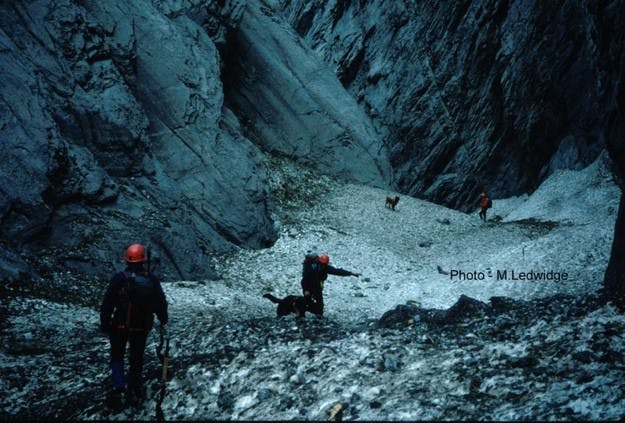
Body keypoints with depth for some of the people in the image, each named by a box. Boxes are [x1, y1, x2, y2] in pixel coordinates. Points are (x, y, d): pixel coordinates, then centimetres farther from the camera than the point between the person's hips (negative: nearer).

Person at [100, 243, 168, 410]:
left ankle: (118, 388, -4)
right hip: (142, 328, 2)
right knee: (136, 360, 17)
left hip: (119, 326, -2)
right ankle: (134, 393, 23)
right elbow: (161, 303, 1)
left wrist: (104, 323, 3)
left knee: (117, 357, 14)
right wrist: (163, 321, 18)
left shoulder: (119, 279, -14)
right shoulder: (152, 280, -8)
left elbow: (107, 303, -10)